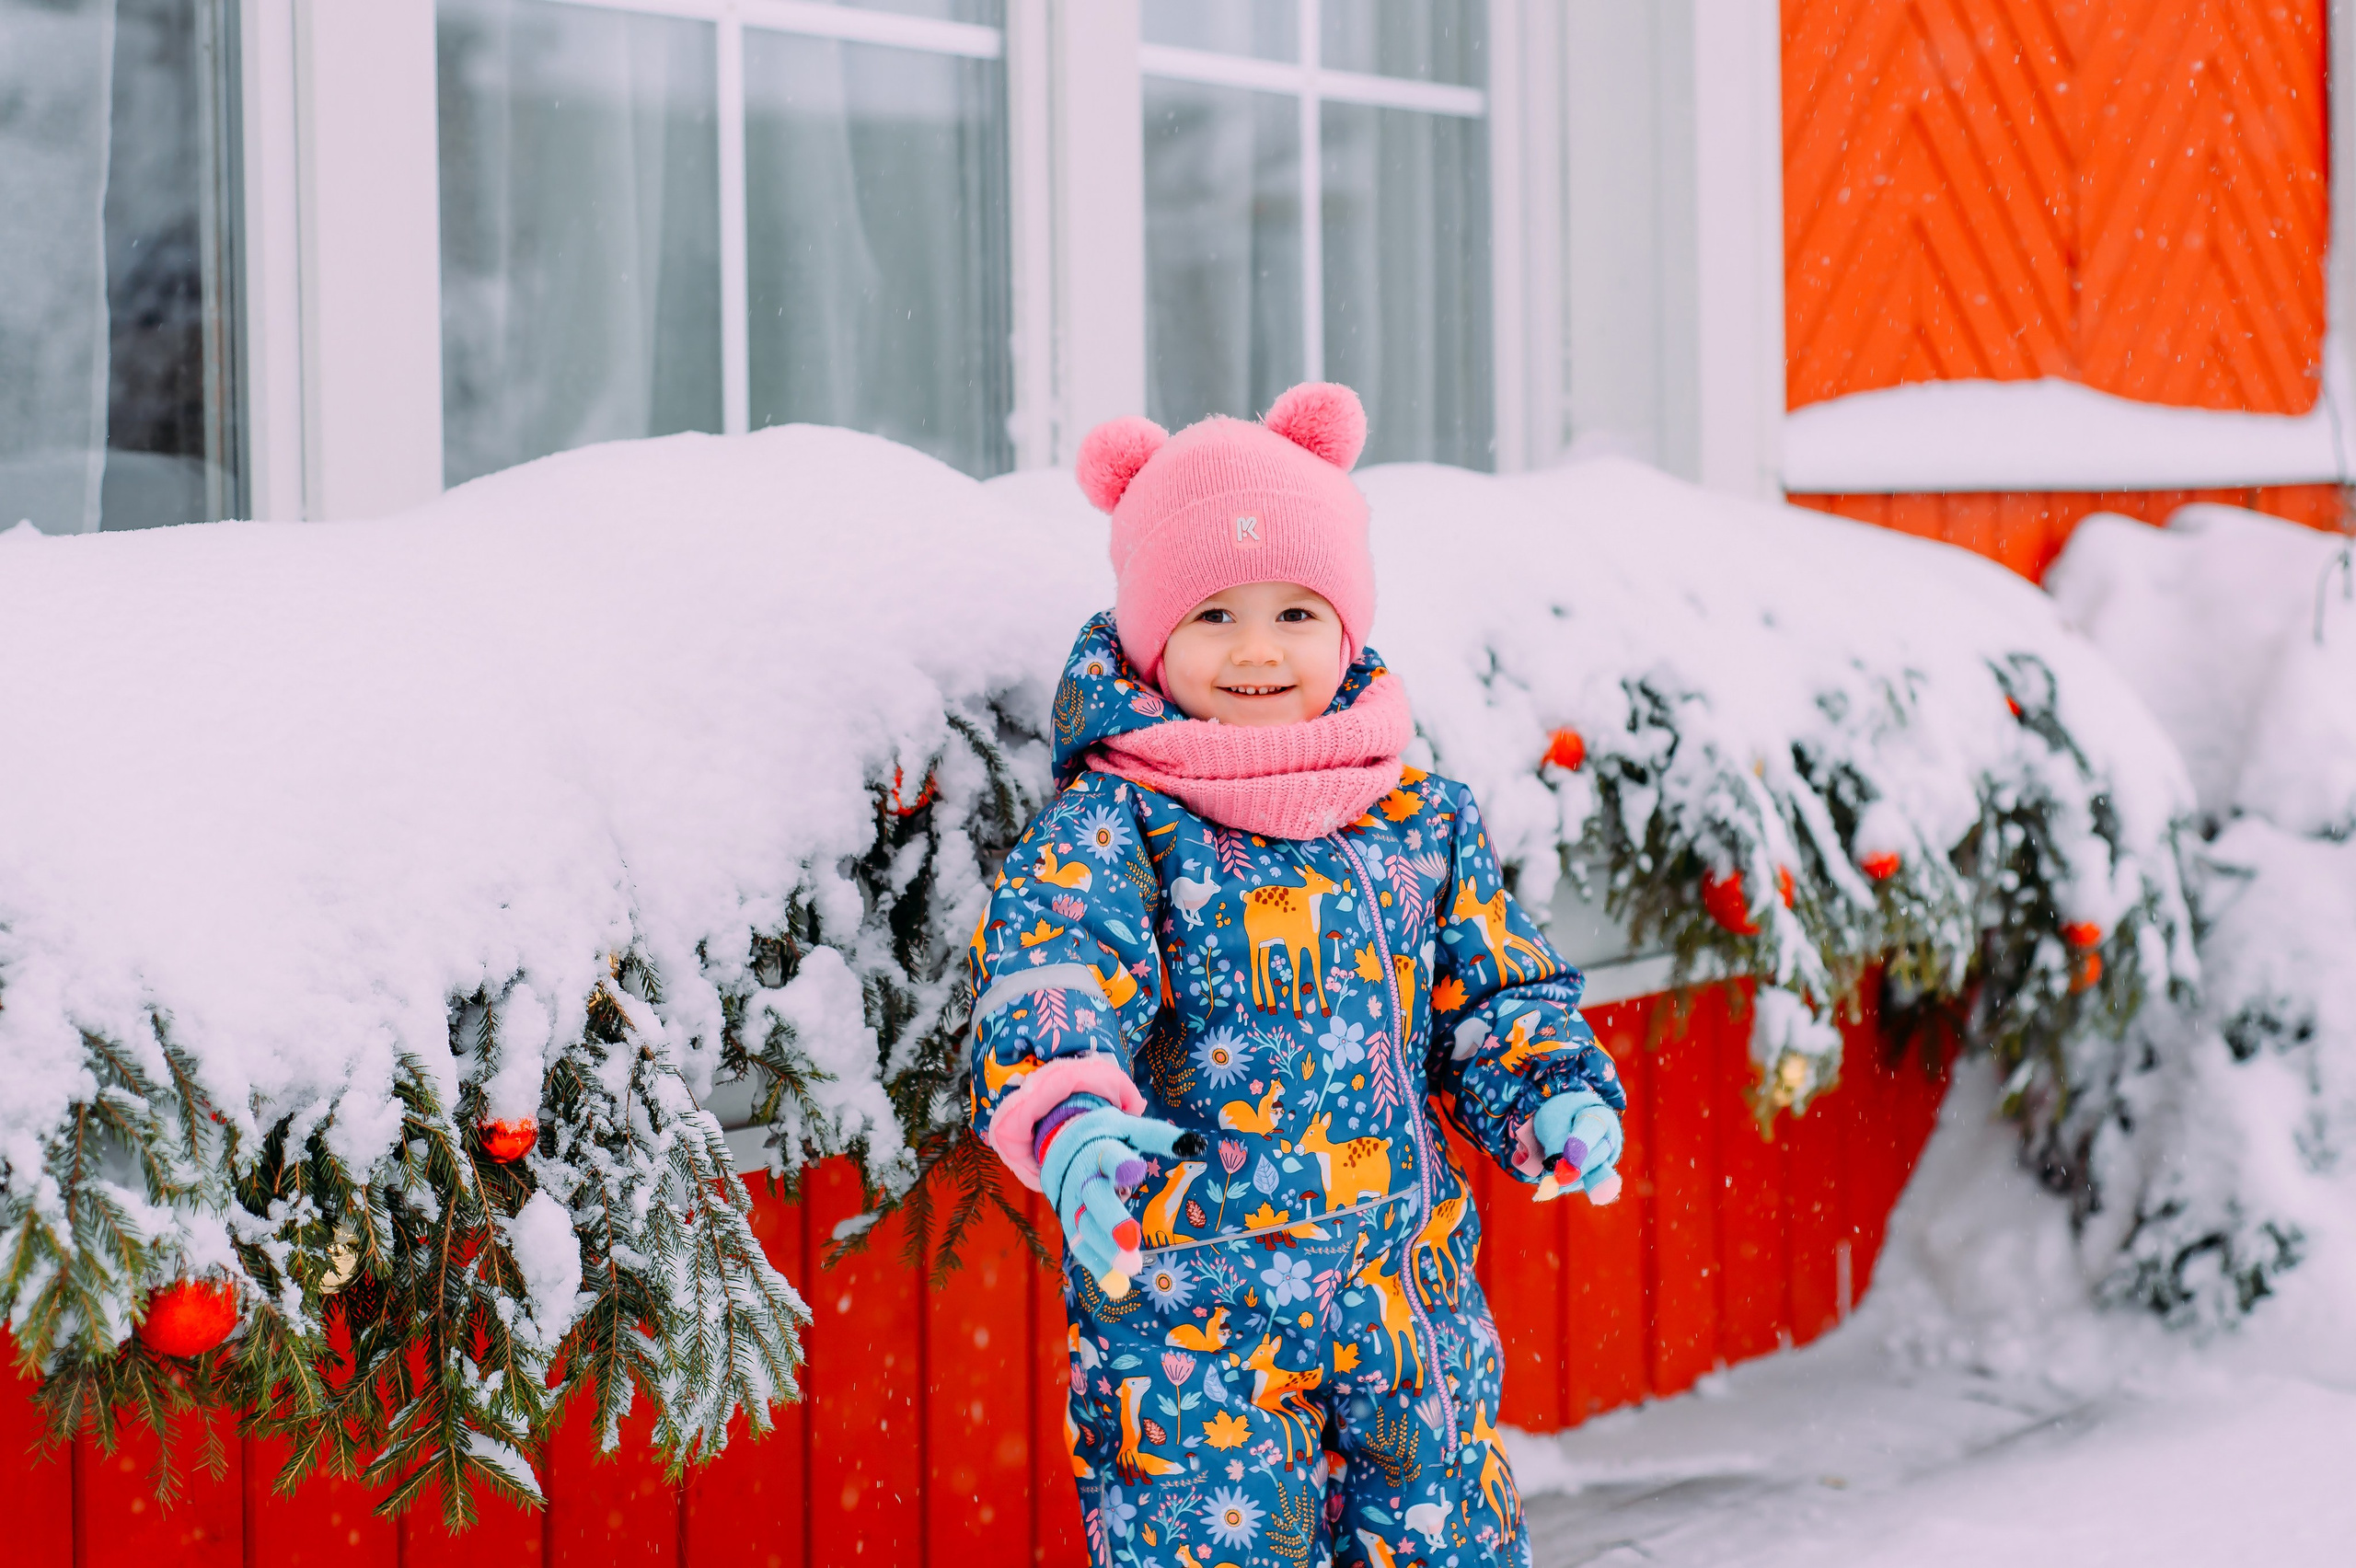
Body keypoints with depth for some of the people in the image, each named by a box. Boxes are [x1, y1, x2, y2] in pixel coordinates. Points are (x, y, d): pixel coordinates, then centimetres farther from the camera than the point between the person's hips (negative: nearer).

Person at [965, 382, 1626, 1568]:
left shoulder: (1423, 822, 9)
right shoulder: (1109, 826, -6)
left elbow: (1492, 992, 15)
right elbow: (1046, 977, -21)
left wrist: (1556, 1096, -6)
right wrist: (1068, 1120, -42)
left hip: (1411, 1289, 5)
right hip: (1186, 1311, -4)